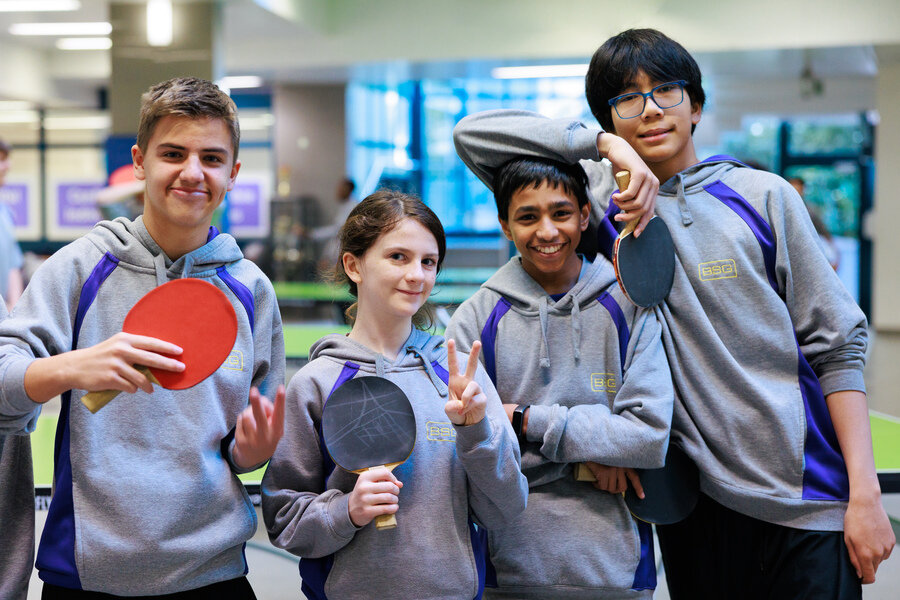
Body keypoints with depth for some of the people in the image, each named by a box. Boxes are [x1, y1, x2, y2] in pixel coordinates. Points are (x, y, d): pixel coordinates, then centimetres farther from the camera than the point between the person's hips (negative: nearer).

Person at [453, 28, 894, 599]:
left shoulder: (763, 196, 2)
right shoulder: (602, 197, 4)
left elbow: (836, 343, 2)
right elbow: (474, 134, 2)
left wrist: (865, 493, -5)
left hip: (806, 500, 0)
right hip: (695, 500, 1)